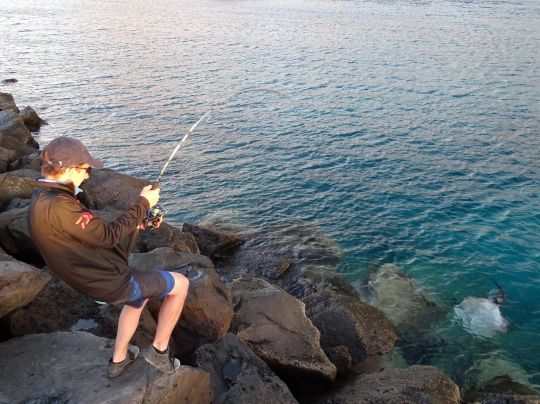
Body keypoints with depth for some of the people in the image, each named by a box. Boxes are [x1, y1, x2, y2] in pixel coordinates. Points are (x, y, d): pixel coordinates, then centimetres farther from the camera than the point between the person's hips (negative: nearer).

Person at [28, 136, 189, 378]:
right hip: (110, 283, -10)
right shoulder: (57, 206, -28)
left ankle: (119, 359, 42)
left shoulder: (42, 199, 5)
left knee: (139, 296, 36)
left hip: (91, 282, 10)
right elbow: (108, 236, -23)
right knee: (180, 284, 4)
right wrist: (143, 203, -13)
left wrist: (135, 224, 6)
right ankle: (159, 350, 18)